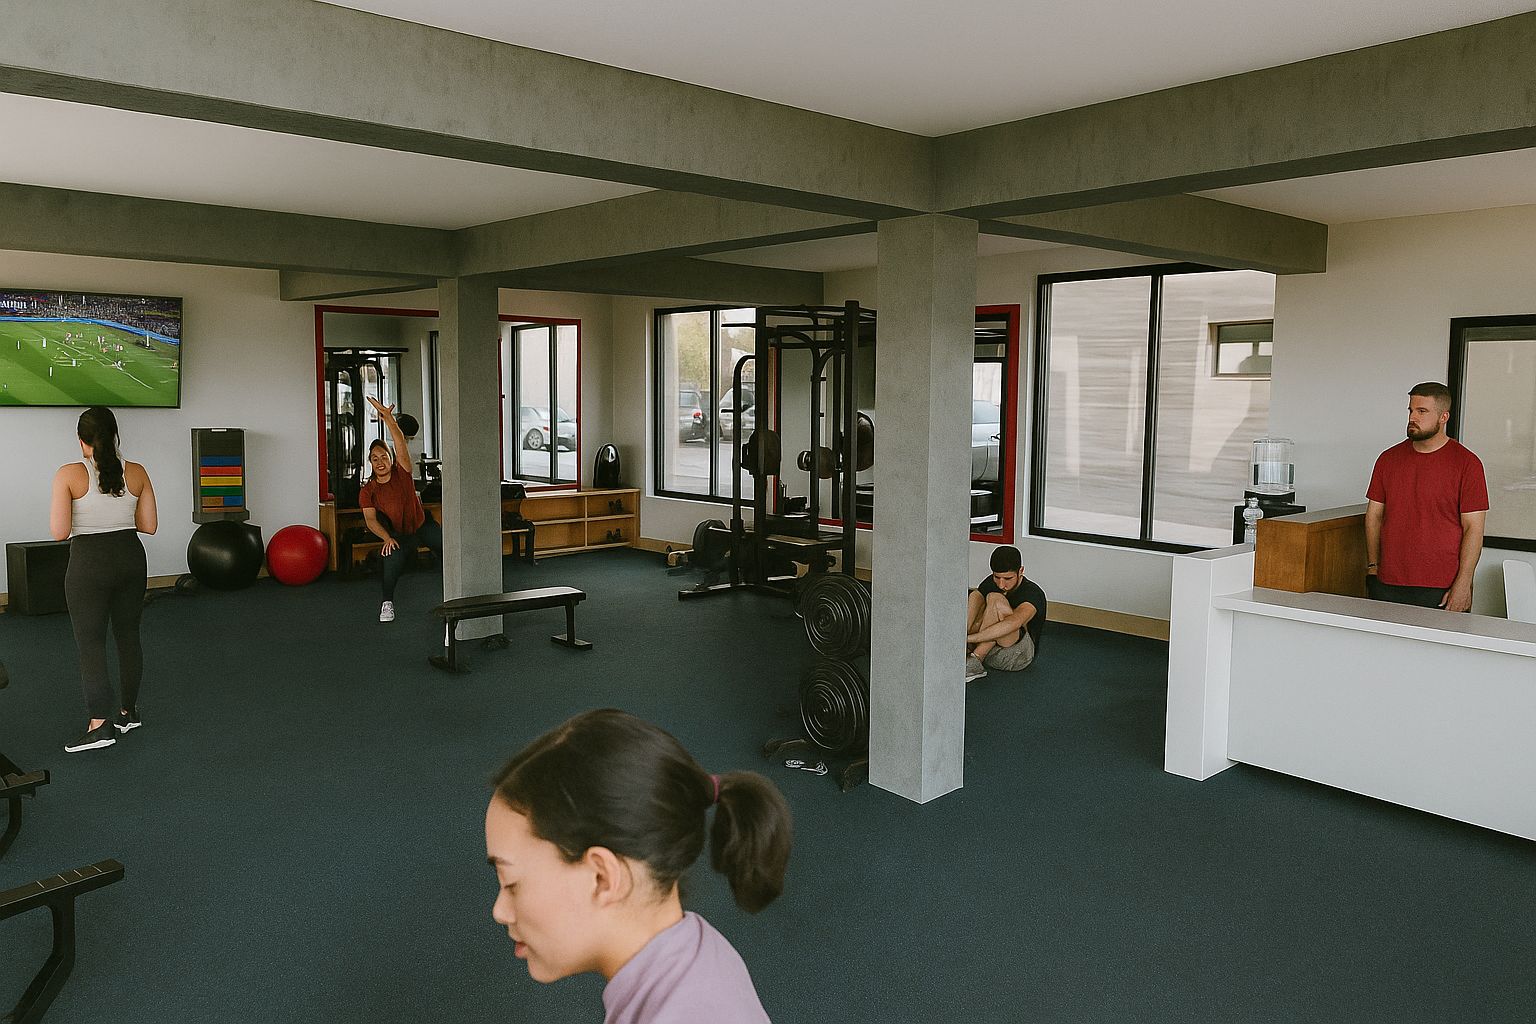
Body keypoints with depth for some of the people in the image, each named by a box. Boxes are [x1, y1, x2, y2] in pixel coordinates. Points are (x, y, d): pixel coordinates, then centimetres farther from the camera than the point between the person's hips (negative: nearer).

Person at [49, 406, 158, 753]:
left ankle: (100, 723, -6)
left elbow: (59, 532, -12)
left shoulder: (69, 475, -11)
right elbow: (149, 525, 2)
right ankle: (128, 711, 26)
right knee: (128, 634, 16)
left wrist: (86, 518, 7)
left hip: (89, 562, -4)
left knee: (90, 642, 1)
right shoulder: (136, 473, -1)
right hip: (130, 557, 4)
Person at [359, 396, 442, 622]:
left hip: (423, 524, 1)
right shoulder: (367, 491, -12)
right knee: (392, 558, -28)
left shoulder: (402, 473, -15)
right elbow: (370, 519, -15)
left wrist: (388, 418, -41)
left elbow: (401, 443, -28)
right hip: (400, 533, -1)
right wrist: (387, 538, -31)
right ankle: (387, 603, -8)